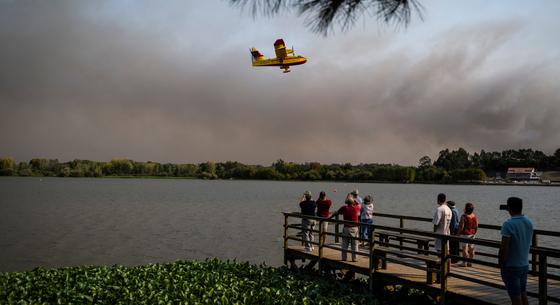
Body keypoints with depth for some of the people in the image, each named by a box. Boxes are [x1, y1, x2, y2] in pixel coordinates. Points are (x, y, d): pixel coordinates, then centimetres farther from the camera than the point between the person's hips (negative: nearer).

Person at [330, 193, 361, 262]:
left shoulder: (344, 208, -7)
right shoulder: (356, 208, -7)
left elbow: (335, 213, 5)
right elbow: (359, 205, 18)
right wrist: (354, 200, 15)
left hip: (346, 228, 0)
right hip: (354, 228, 0)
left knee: (345, 244, 10)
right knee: (354, 244, 6)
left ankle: (344, 257, 13)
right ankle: (354, 258, 8)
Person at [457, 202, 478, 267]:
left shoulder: (464, 216, -16)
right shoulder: (474, 216, 3)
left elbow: (461, 226, -16)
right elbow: (476, 226, 6)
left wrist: (459, 233, -5)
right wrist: (474, 233, 17)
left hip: (465, 234, -6)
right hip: (472, 234, 6)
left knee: (465, 249, -2)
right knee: (471, 249, 10)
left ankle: (464, 263, 0)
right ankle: (470, 262, 17)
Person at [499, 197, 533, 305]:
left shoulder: (508, 224, -22)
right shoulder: (529, 222, 2)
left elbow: (504, 247, -21)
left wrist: (501, 265, -12)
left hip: (511, 266, -7)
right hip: (525, 264, 7)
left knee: (515, 296, 1)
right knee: (523, 294, 18)